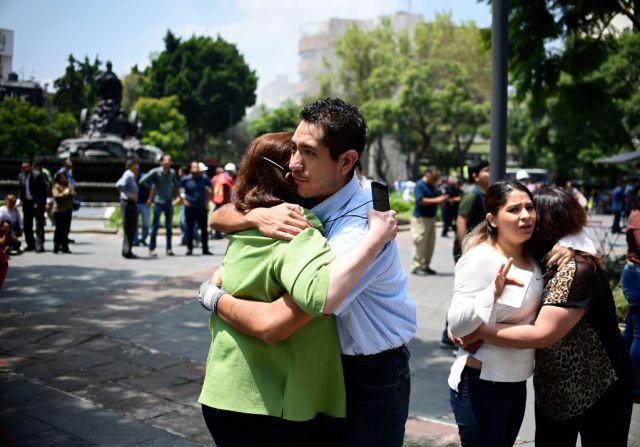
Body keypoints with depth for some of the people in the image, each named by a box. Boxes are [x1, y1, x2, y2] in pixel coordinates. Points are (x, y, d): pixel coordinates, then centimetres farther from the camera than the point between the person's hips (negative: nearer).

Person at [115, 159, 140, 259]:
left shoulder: (132, 176, 17)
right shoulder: (128, 175, -12)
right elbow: (119, 185, -28)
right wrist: (129, 195, -23)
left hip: (132, 204, 10)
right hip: (128, 203, -10)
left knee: (131, 229, 14)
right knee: (128, 228, -8)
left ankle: (126, 251, 22)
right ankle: (127, 252, -5)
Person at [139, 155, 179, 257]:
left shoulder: (172, 172, 6)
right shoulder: (155, 172, -8)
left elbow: (175, 184, 23)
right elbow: (142, 181, -9)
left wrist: (174, 192, 11)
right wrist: (152, 187, -2)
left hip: (169, 202, 5)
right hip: (159, 201, -5)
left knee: (169, 226, 7)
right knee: (155, 225, -2)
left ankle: (168, 248, 13)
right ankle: (152, 249, 3)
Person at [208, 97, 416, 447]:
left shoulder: (360, 233, -32)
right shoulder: (306, 195, -8)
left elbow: (271, 324, -34)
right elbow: (219, 218, -3)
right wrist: (258, 216, -25)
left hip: (372, 373, -7)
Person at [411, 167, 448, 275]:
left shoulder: (433, 186, 15)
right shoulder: (420, 185, -10)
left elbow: (439, 198, 20)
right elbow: (420, 200, -20)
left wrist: (443, 198, -3)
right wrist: (436, 200, -22)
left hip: (431, 217, 8)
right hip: (421, 218, -8)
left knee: (430, 244, 8)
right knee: (420, 243, -7)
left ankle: (425, 266, 16)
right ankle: (416, 267, -2)